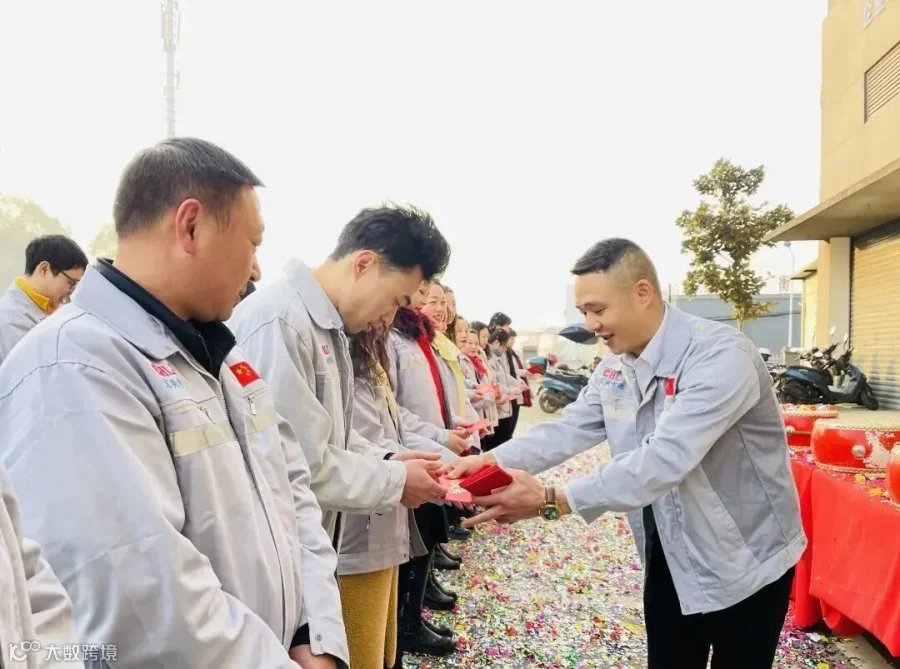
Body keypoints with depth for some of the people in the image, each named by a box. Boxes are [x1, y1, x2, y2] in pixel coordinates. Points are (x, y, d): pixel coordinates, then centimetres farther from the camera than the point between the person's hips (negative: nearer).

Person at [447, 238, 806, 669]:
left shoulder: (721, 357, -28)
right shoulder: (615, 366, -1)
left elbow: (664, 459, -37)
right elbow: (569, 429, -5)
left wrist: (551, 500, -42)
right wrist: (494, 461, -21)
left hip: (745, 563, -6)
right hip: (670, 557, 7)